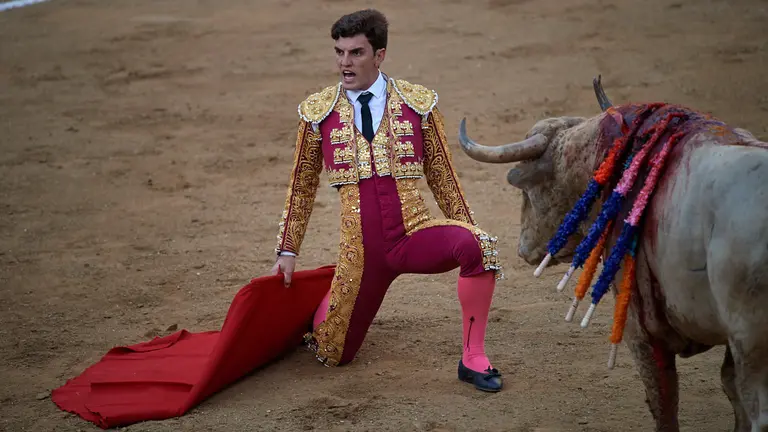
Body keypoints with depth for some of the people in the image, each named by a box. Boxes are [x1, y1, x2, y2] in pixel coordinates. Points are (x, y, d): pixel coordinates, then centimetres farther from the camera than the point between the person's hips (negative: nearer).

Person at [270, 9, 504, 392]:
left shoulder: (418, 102, 2)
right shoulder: (317, 111, 2)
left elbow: (441, 176, 8)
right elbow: (302, 186, 11)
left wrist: (468, 236, 7)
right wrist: (287, 251, 11)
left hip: (417, 234, -1)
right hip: (361, 249, 1)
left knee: (476, 245, -32)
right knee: (334, 353, 9)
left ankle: (473, 358, -17)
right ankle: (315, 298, 46)